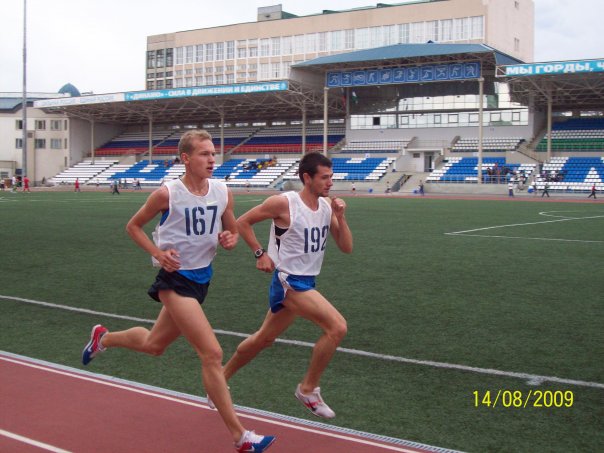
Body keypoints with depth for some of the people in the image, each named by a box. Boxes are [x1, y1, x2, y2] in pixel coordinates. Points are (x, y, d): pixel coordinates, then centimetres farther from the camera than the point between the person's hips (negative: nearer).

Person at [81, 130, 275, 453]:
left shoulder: (223, 193, -2)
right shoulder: (167, 194, -15)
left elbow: (232, 231, 12)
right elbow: (133, 226, -1)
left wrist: (229, 240, -11)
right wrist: (158, 253, -15)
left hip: (201, 278, 7)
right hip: (176, 279, -7)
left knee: (153, 344, 25)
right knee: (212, 353, -15)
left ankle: (104, 338, 55)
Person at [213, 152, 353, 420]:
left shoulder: (327, 206, 2)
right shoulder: (284, 203, -17)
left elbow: (347, 248, 2)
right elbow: (243, 222, -6)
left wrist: (340, 218, -11)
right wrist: (260, 253, -10)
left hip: (306, 283, 8)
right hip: (288, 281, -8)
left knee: (264, 339, 19)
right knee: (337, 327, -20)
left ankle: (221, 379, 38)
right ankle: (308, 390, -3)